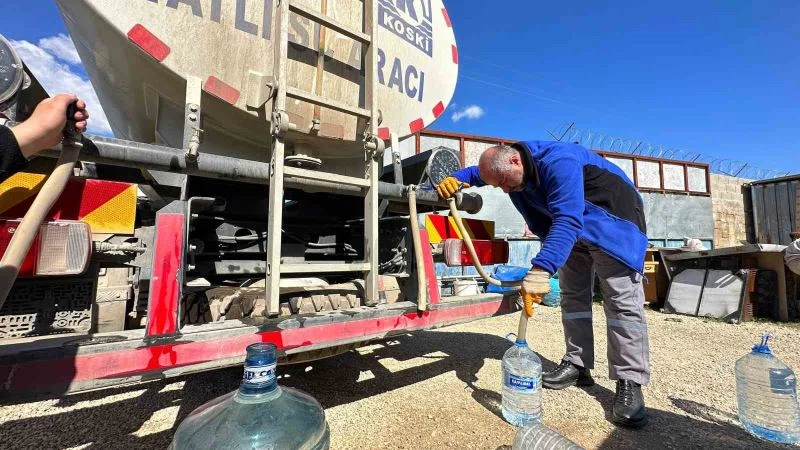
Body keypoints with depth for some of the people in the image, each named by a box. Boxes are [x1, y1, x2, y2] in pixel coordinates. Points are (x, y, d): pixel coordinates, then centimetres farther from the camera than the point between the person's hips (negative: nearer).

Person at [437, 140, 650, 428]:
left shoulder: (558, 162, -35)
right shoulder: (511, 166, -9)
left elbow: (568, 219, -44)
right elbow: (476, 172, 9)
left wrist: (540, 269, -53)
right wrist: (454, 180, -14)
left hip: (612, 220, -8)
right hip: (574, 229, 8)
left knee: (622, 301, -12)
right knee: (573, 295, 6)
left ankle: (630, 383, -5)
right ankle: (578, 366, 15)